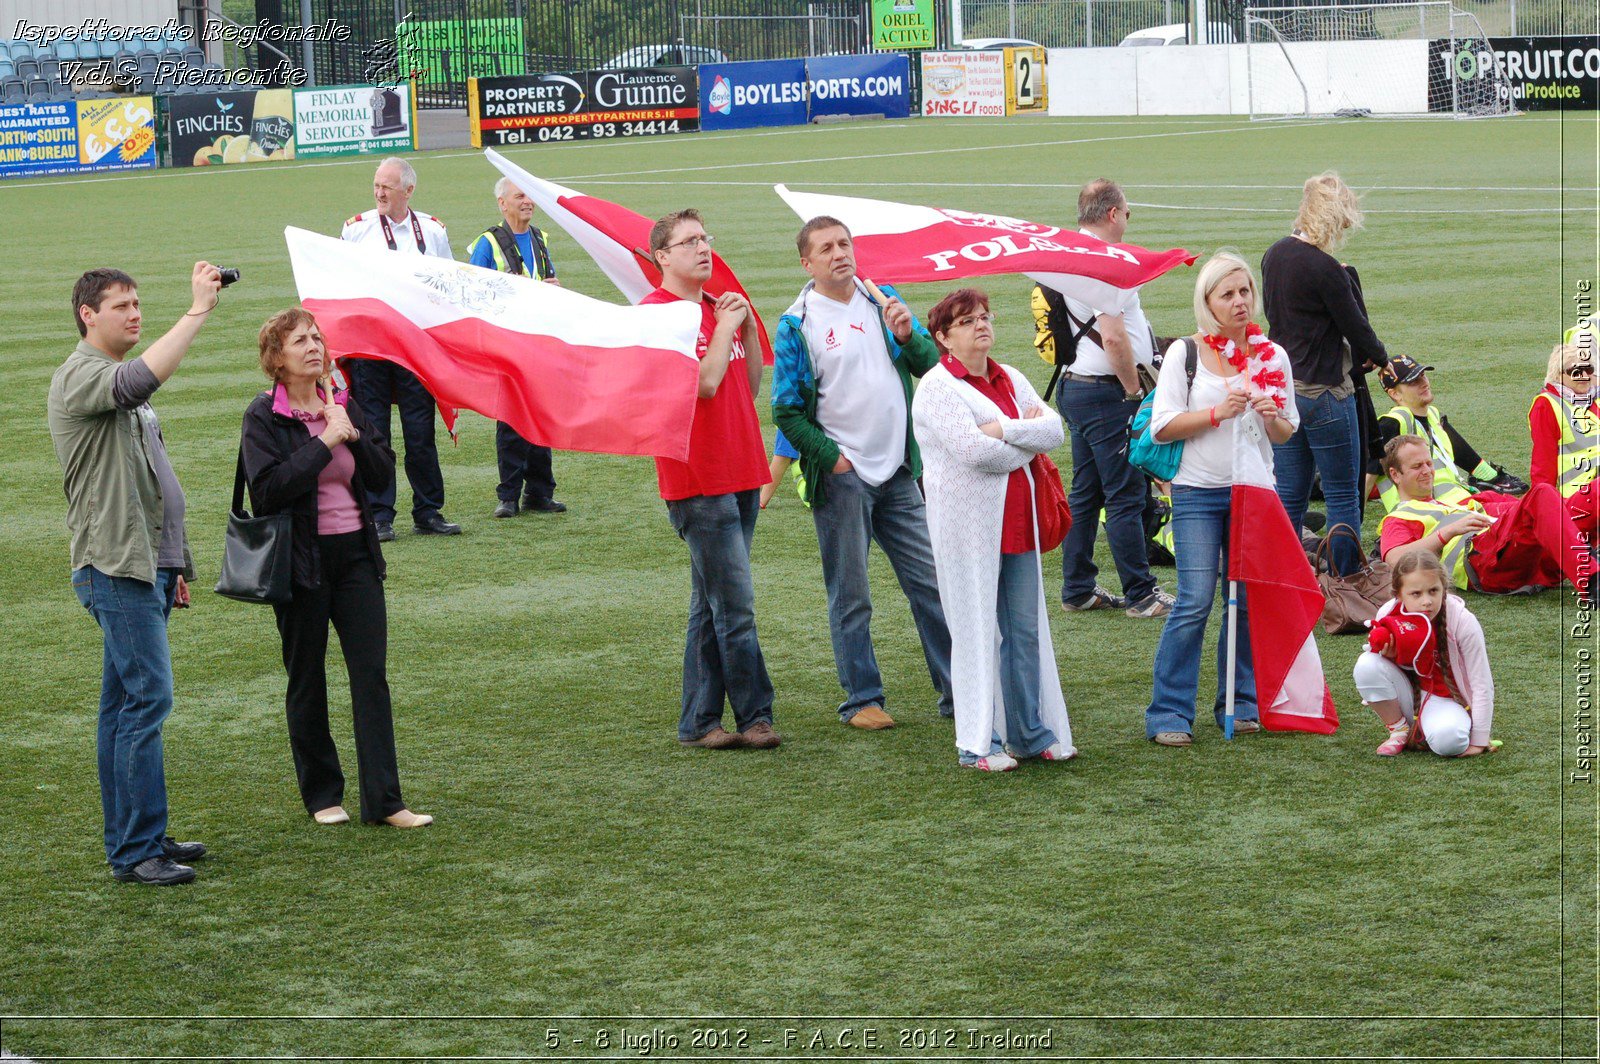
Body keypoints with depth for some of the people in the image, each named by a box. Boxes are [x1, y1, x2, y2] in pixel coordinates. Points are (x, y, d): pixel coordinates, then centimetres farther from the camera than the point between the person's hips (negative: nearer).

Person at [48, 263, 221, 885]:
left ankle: (130, 839, 16)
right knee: (148, 698, -13)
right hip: (115, 567, -10)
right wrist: (199, 309, -29)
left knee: (125, 703, 12)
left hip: (147, 566, 10)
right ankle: (136, 851, -11)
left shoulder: (122, 385, 21)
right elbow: (145, 378, -33)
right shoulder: (79, 378, -11)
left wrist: (175, 564, 24)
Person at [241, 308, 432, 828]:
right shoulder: (263, 418, -6)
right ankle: (322, 795, 19)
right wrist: (324, 441, -19)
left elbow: (383, 474, 6)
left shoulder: (344, 406, 9)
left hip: (356, 554, 4)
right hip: (302, 562, -4)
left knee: (372, 674, -2)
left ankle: (383, 800, -1)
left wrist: (353, 435, -11)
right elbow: (267, 489, -20)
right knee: (307, 684, 6)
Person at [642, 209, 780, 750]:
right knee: (735, 604, -8)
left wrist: (748, 328, 5)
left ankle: (699, 722, 15)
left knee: (711, 605, 11)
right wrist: (726, 327, -9)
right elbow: (703, 384, -18)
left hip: (739, 473, 8)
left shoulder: (720, 308, 16)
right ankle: (754, 716, -1)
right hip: (698, 480, -8)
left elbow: (751, 387, 16)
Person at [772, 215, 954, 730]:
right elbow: (787, 411, -5)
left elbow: (933, 366, 7)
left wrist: (908, 334, -12)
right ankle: (862, 699, 11)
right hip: (842, 476, -4)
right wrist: (830, 457, -11)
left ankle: (957, 689, 14)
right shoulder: (796, 325, -6)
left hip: (897, 470, 4)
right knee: (850, 598, 2)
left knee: (930, 583, 7)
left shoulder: (884, 300, 7)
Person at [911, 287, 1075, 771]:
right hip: (968, 522, -7)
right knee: (977, 631, -4)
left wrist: (1004, 430, -13)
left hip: (1016, 521, 7)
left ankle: (1031, 732, 16)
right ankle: (977, 744, 2)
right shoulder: (938, 387, -7)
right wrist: (1027, 442, -5)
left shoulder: (1010, 379, 15)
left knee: (1025, 628, 8)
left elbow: (1055, 430, 3)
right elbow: (974, 450, -20)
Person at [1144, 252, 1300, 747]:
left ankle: (1240, 704, 18)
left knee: (1249, 600, 5)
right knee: (1195, 602, -9)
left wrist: (1272, 418, -8)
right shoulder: (1184, 353, -1)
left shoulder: (1272, 355, 9)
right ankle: (1169, 714, -3)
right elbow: (1162, 426, -6)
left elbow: (1287, 433, 15)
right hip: (1199, 493, -4)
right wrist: (1218, 413, -16)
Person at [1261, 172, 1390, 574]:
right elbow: (1356, 327, -11)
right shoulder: (1324, 269, -20)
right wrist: (1380, 357, 11)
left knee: (1289, 495, 12)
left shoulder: (1274, 255, 7)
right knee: (1343, 494, 3)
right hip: (1323, 391, -8)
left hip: (1280, 386, 8)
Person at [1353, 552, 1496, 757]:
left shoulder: (1462, 622, -22)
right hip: (1407, 697, 3)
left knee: (1449, 741, -37)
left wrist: (1479, 741, -15)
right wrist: (1387, 657, -24)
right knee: (1366, 665, -26)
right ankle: (1399, 730, -4)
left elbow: (1482, 685, -15)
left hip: (1445, 700, -3)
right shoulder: (1387, 616, -15)